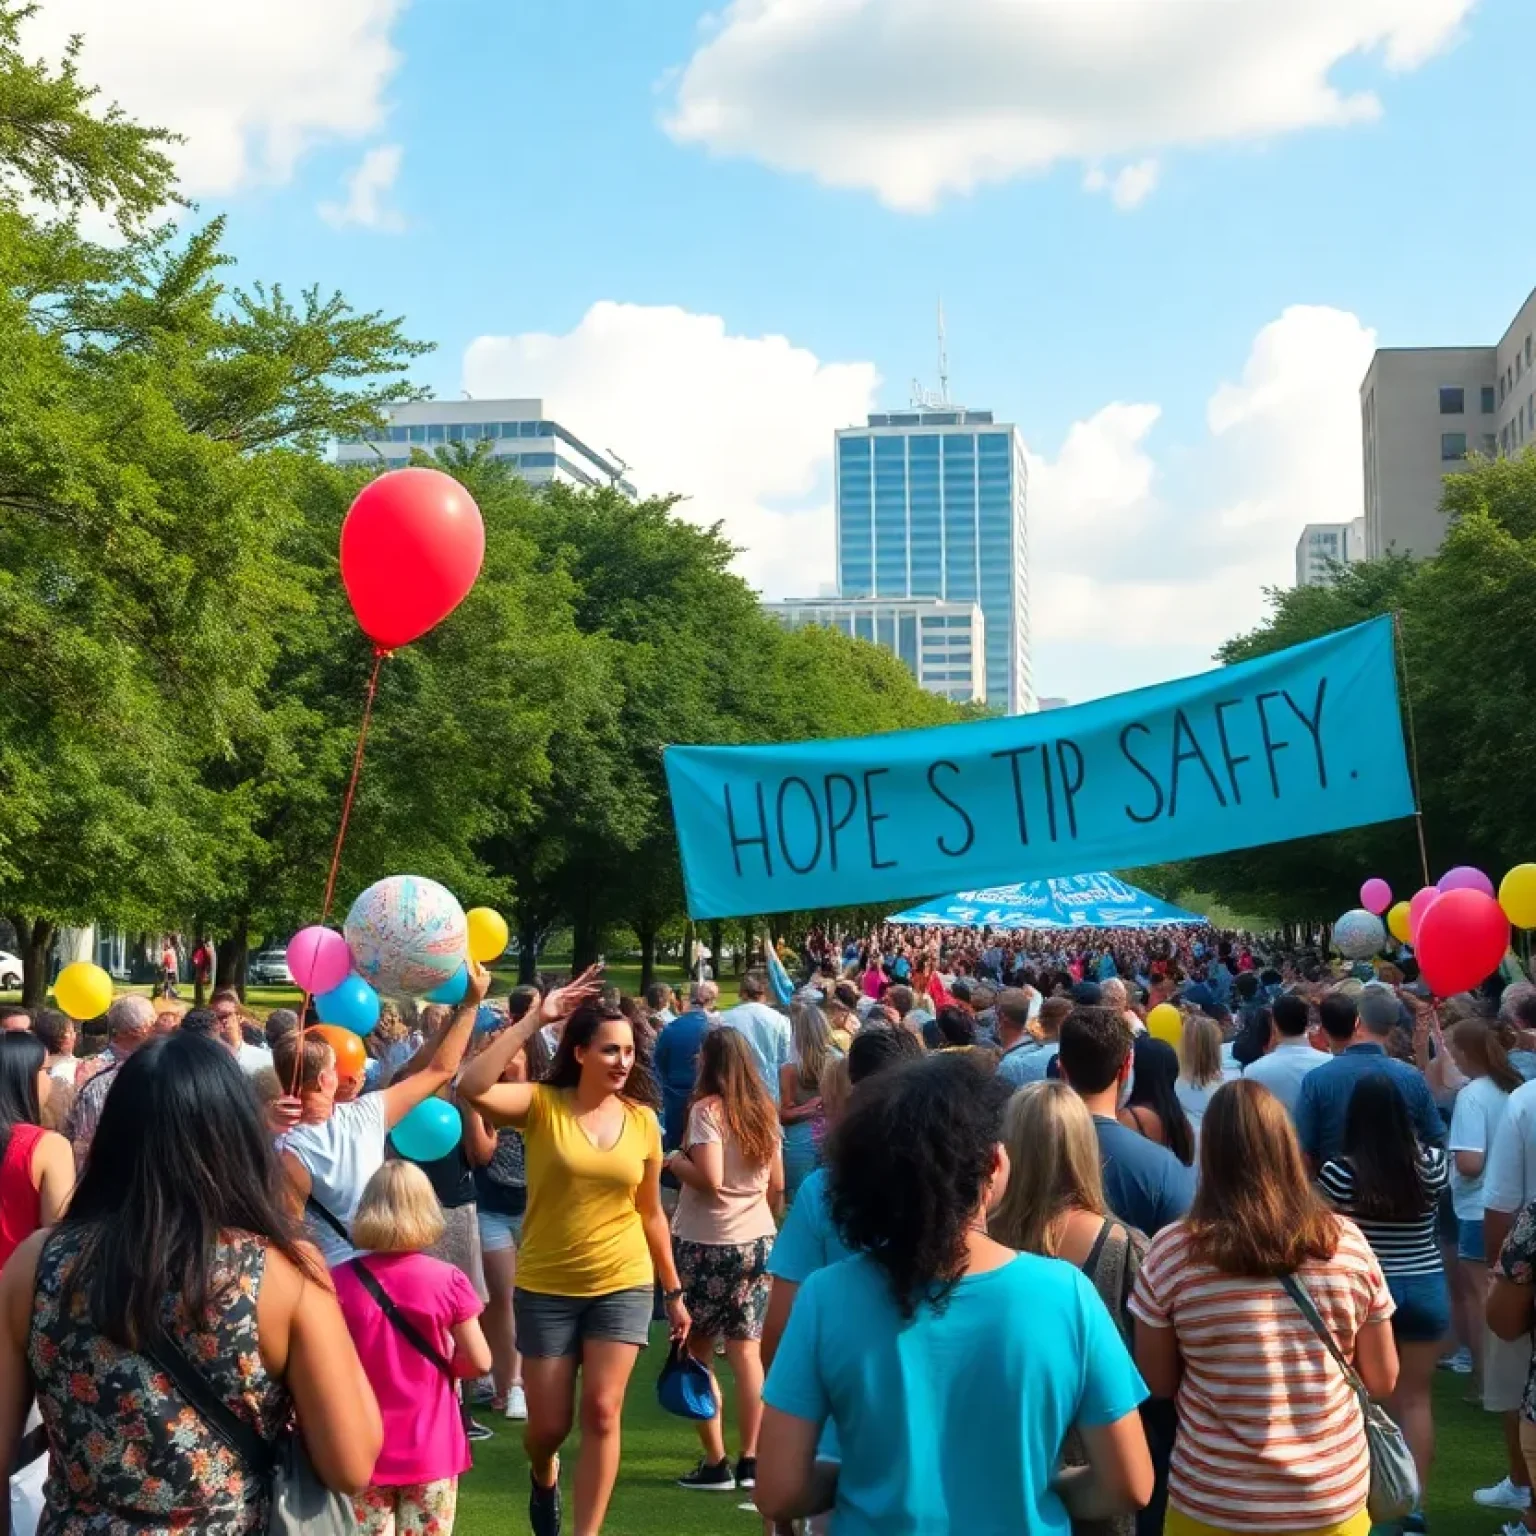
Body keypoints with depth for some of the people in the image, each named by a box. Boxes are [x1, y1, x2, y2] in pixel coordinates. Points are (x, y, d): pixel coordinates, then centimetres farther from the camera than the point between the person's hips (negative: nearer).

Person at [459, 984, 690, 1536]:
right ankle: (544, 1475, 44)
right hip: (546, 1287, -1)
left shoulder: (643, 1119, -1)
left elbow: (650, 1212, 8)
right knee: (548, 1425, 8)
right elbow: (472, 1089, -30)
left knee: (601, 1414, -5)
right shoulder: (542, 1103, -10)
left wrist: (674, 1290, 12)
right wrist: (533, 1019, -28)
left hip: (623, 1285, 1)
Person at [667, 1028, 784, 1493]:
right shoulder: (764, 1110, 7)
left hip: (706, 1243, -6)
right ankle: (749, 1460, 9)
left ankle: (715, 1463, 4)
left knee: (697, 1352, 5)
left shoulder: (707, 1108, -11)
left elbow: (709, 1178, -20)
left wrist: (675, 1161, -4)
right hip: (757, 1240, 6)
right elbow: (777, 1184, 13)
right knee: (747, 1351, 8)